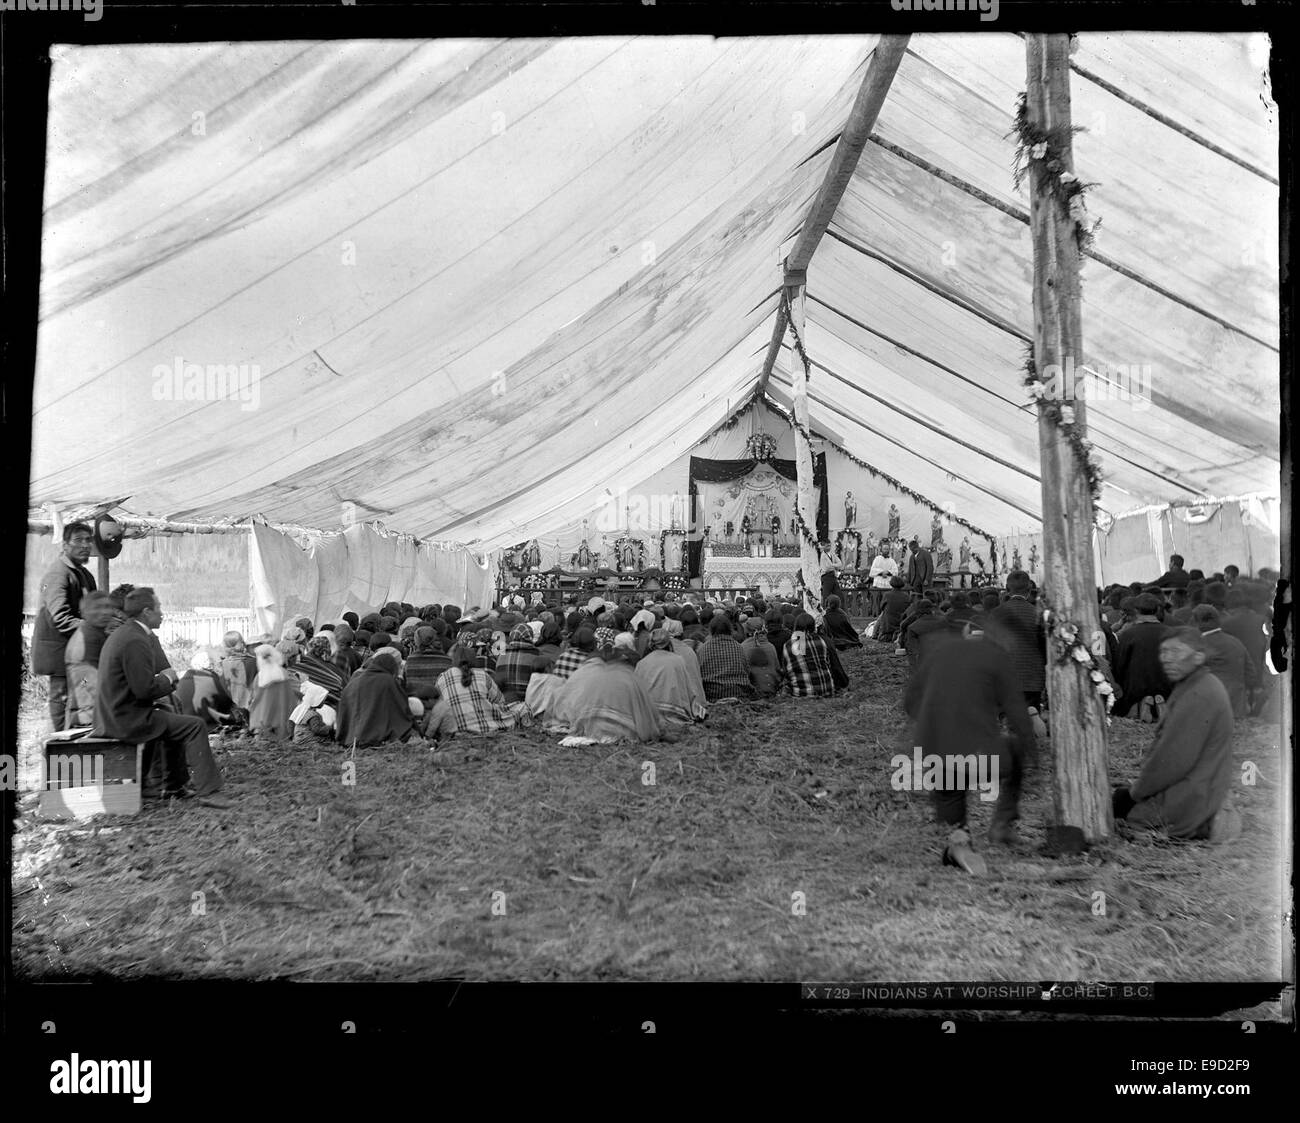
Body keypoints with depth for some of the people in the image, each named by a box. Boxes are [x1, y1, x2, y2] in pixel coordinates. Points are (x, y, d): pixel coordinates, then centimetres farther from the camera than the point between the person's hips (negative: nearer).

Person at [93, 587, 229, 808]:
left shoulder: (120, 634, 13)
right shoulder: (135, 641, -21)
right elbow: (144, 689, -23)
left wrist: (163, 679, 9)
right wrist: (167, 679, -5)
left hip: (112, 714, 11)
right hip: (128, 718, -11)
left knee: (174, 720, 27)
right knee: (195, 726, -10)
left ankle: (172, 785, 30)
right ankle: (206, 791, -9)